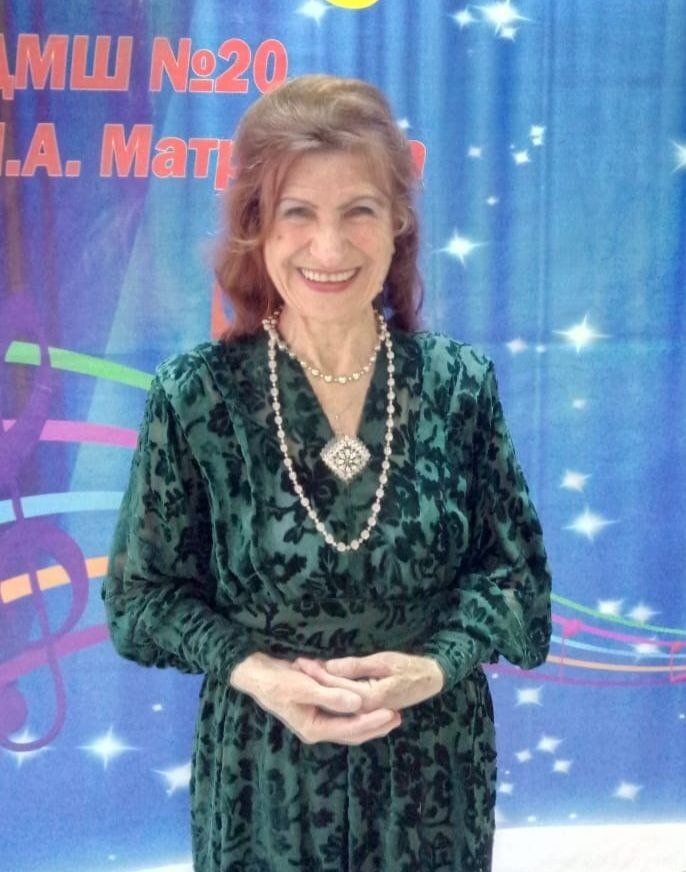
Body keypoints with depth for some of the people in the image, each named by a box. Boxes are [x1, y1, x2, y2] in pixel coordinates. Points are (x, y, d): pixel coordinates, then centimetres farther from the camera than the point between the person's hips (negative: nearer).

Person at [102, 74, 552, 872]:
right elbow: (143, 593, -5)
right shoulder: (193, 396, -13)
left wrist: (432, 666, -17)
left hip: (434, 767, 2)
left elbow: (515, 568, -1)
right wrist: (252, 671, -20)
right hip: (265, 772, -1)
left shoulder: (460, 384, -9)